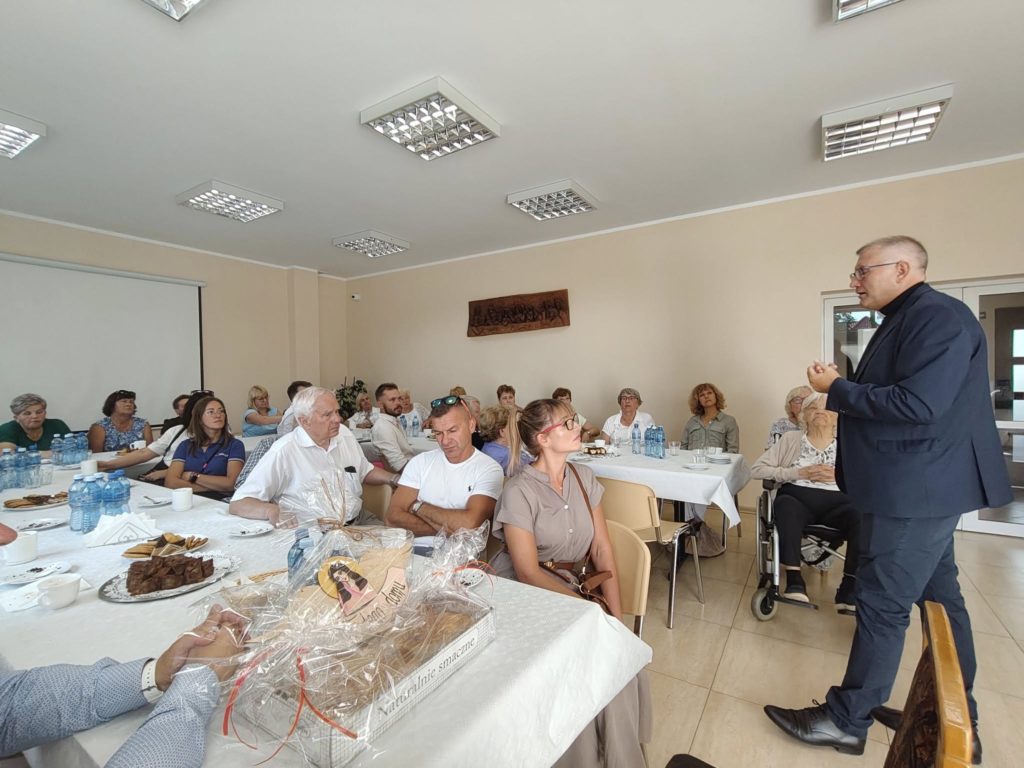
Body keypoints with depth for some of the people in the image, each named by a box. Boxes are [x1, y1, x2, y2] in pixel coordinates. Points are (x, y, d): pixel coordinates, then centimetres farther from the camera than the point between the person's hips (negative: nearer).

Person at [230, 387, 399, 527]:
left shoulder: (344, 434, 6)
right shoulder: (284, 451, -12)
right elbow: (238, 503, -11)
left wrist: (394, 479, 3)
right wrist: (272, 511, -32)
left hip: (359, 522, 5)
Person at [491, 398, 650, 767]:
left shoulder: (584, 477, 0)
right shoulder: (519, 492, -18)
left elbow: (602, 550, 0)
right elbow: (528, 573, -18)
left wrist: (616, 616, -9)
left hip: (572, 586, 5)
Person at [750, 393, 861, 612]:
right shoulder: (790, 439, 12)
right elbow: (757, 469, 2)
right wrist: (800, 473, -8)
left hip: (836, 505, 1)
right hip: (797, 499, -1)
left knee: (863, 517, -31)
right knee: (786, 504, -36)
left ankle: (849, 590, -24)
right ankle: (794, 580, -31)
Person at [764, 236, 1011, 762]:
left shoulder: (939, 316, -16)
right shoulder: (907, 320, 14)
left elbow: (918, 405, -25)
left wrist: (836, 389, -16)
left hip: (917, 492, -10)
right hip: (922, 489, 10)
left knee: (883, 606, -1)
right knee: (939, 599, 17)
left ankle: (846, 722, 14)